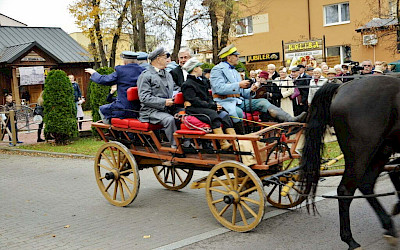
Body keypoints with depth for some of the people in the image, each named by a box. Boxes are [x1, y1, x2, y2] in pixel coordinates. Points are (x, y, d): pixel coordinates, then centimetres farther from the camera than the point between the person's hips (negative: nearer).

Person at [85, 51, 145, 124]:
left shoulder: (120, 71, -12)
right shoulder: (143, 71, -2)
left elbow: (103, 80, -2)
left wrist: (94, 73, 19)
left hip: (124, 111, -5)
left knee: (102, 109, 20)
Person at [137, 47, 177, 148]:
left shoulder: (168, 75, 24)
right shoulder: (145, 76, -1)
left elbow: (174, 90, 32)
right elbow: (144, 97, -11)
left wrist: (174, 100, 7)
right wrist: (164, 102, -18)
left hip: (167, 109, 7)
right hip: (151, 111, -7)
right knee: (169, 119, -34)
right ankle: (175, 146, -28)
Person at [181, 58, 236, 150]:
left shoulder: (202, 82, 21)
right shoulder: (188, 84, -6)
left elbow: (208, 97, 24)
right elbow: (194, 101, -15)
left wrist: (213, 104, 1)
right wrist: (212, 106, -17)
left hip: (206, 107, 8)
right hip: (194, 109, -8)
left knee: (224, 114, -14)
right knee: (213, 115, -32)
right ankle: (223, 143, -36)